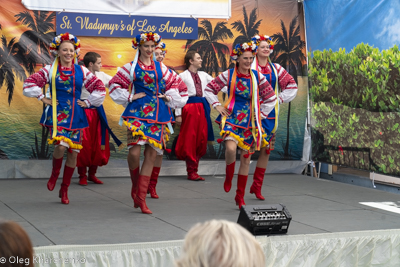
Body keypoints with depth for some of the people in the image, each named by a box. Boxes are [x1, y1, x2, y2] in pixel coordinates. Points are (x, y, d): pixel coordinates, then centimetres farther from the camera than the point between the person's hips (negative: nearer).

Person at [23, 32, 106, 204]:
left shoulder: (81, 71, 8)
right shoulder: (50, 70, 2)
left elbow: (99, 88, 12)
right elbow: (30, 83, 1)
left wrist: (88, 102, 6)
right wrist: (42, 98, -3)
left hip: (75, 116, 3)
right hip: (57, 113, -3)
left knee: (73, 152, 3)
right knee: (61, 146, -24)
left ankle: (64, 190, 16)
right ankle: (55, 173, 8)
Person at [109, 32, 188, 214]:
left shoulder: (160, 67, 15)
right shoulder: (131, 67, 5)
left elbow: (176, 83, 23)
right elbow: (115, 84, 5)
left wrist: (169, 97, 10)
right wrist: (130, 97, -3)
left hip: (158, 115, 4)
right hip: (138, 113, -3)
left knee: (151, 155, -1)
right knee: (134, 152, -17)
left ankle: (141, 197, 5)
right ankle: (135, 185, 12)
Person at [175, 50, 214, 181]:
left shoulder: (204, 75, 16)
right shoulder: (183, 76, 0)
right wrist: (178, 114, -10)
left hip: (203, 107, 6)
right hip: (190, 107, -6)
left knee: (202, 139, 6)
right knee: (190, 140, -3)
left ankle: (194, 169, 15)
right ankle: (191, 172, 3)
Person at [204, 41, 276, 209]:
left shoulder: (257, 77, 3)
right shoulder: (228, 75, -1)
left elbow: (271, 98, 12)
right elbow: (209, 89, 6)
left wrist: (261, 113, 7)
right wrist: (217, 106, -3)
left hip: (250, 121, 3)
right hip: (232, 118, -3)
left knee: (246, 158, 5)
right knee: (231, 148, -29)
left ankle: (240, 196, 18)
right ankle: (228, 177, 1)